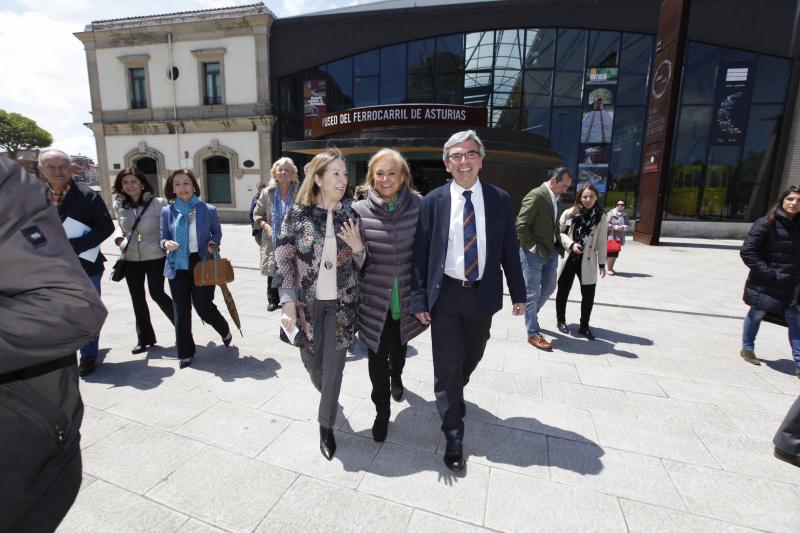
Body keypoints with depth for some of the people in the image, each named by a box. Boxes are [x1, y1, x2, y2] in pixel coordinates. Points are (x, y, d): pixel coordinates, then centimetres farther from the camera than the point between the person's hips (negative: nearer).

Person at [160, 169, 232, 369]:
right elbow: (163, 238, 8)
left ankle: (225, 330, 34)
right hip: (177, 266, 2)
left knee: (204, 307, 1)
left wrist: (213, 243, -11)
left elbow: (217, 232, 9)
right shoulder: (167, 211, 1)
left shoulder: (208, 210, -4)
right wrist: (166, 244, -15)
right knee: (181, 310, 7)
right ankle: (185, 353, 24)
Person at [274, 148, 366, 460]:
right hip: (307, 302, 0)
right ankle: (327, 395, 52)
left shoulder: (351, 213, -1)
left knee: (333, 366, 3)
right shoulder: (298, 212, -6)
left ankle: (326, 427, 25)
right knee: (312, 362, 16)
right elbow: (283, 258, -6)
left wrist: (357, 247, -18)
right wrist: (289, 302, -14)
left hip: (341, 303, 0)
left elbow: (361, 264, 4)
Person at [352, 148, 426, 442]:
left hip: (406, 297, 2)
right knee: (377, 355, 7)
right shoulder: (360, 210, -8)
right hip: (374, 299, -1)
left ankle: (396, 376, 59)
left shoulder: (419, 206, -8)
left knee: (399, 345, 25)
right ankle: (382, 411, 31)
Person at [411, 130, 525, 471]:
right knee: (447, 363, 3)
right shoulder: (432, 201, -5)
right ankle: (454, 435, 21)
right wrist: (420, 299, -7)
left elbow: (509, 250, 5)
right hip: (446, 293, -2)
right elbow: (420, 254, -4)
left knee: (472, 355, 21)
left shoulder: (500, 199, 1)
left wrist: (518, 293, 5)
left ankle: (453, 392, 53)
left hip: (483, 293, 3)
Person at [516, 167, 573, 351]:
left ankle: (531, 314, 43)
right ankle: (533, 334, 13)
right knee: (532, 293, 1)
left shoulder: (555, 198, 11)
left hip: (550, 252, 9)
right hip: (533, 253, -9)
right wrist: (532, 247, -18)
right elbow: (521, 225, -20)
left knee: (549, 287, 19)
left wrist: (558, 244, 7)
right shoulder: (536, 195, -15)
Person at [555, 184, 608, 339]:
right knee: (563, 291, 9)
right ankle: (561, 320, 29)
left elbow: (601, 242, 4)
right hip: (568, 259, -1)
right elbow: (559, 232, 0)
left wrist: (602, 263, 5)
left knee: (589, 295, 3)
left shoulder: (601, 217, 0)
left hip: (587, 262, 1)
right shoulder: (569, 213, -4)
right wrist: (571, 244, -17)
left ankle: (584, 326, 22)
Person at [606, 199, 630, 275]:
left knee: (616, 253, 10)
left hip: (620, 237, 6)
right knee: (611, 253, -7)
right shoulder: (611, 213, -6)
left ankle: (611, 268, 23)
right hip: (611, 236, -6)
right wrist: (615, 227, -19)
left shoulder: (625, 215, 10)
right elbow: (606, 224, -12)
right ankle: (609, 269, 2)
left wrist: (624, 227, -11)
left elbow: (629, 225, 9)